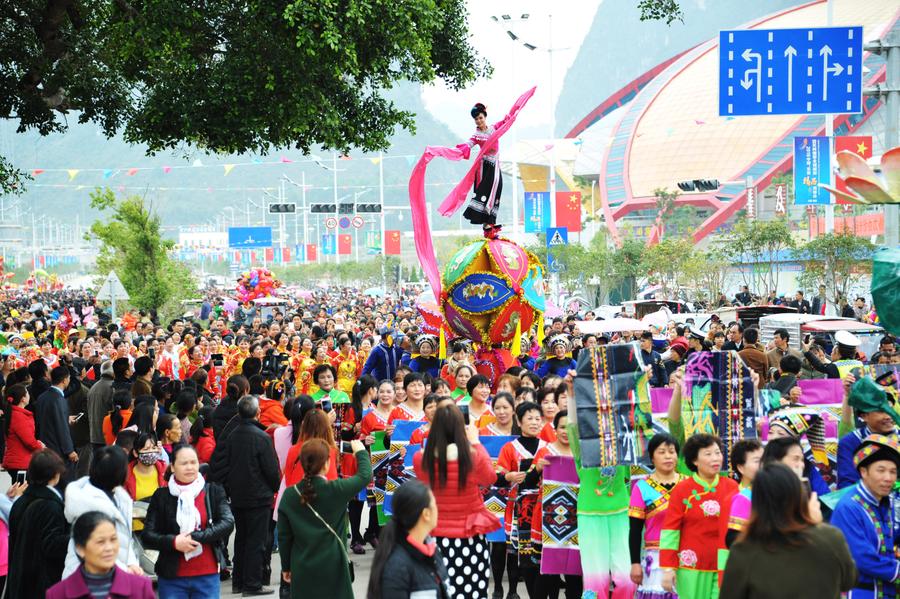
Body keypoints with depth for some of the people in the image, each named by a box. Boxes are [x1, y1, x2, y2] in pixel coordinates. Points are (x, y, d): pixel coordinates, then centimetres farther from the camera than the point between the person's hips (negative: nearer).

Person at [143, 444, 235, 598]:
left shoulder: (213, 492, 4)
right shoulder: (161, 496, 3)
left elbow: (228, 522, -8)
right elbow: (147, 536, -1)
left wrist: (196, 537, -16)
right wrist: (174, 542, -17)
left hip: (207, 576, 0)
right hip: (172, 578, 0)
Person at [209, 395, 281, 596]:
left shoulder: (231, 436, 0)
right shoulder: (261, 437, -17)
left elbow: (219, 465, 5)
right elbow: (272, 470, -14)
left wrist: (229, 488, 16)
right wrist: (275, 487, 5)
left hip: (237, 496, 6)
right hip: (259, 496, -6)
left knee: (241, 538, 16)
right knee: (257, 540, 0)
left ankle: (238, 581, 22)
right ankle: (253, 584, 2)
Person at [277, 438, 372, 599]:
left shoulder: (289, 495, -5)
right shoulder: (336, 491, -15)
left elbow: (284, 536, 1)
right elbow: (365, 475, 0)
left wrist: (286, 566, 13)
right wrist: (360, 451, 18)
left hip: (302, 569, 3)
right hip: (332, 568, -3)